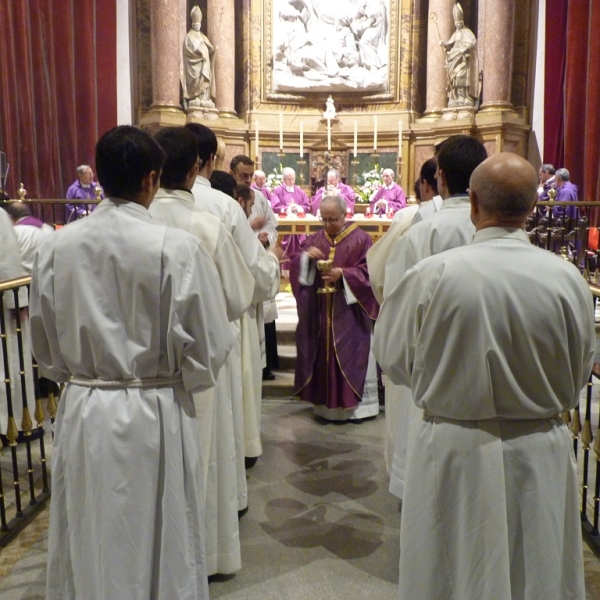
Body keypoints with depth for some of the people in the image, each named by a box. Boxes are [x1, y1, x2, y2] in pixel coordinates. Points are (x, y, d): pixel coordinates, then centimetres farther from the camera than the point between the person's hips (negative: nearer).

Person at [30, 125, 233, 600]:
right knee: (160, 546, 16)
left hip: (81, 411, 4)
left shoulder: (57, 246, -4)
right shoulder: (176, 247, -16)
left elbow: (44, 342, 6)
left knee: (86, 545, 21)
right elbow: (209, 345, -12)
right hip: (154, 415, -3)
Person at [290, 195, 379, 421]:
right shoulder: (314, 239, 9)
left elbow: (368, 272, -9)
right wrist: (305, 256, -16)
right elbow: (297, 268, 4)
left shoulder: (360, 239, -4)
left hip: (349, 312, -4)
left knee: (352, 357, 1)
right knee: (323, 355, 8)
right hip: (320, 311, 4)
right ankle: (327, 404, 19)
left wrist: (343, 274, -22)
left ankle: (357, 404, 11)